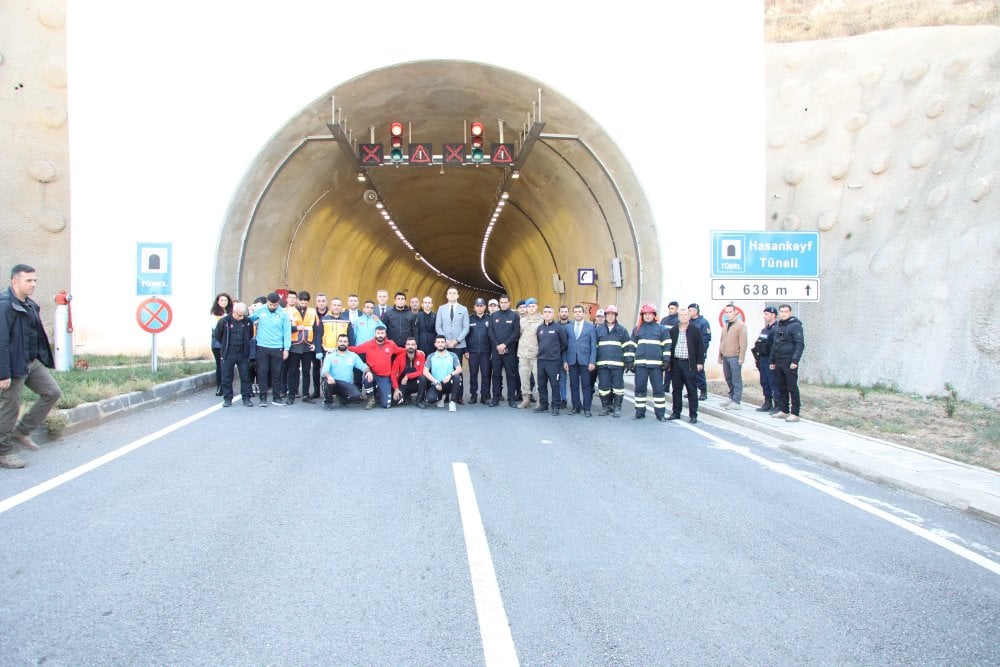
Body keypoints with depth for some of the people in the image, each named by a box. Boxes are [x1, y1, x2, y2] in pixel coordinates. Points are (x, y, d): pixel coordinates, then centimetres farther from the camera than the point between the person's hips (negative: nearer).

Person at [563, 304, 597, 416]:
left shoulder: (590, 327, 4)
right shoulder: (567, 327, 10)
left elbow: (593, 345, 1)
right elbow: (564, 345, 9)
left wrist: (592, 362, -6)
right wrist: (564, 361, 1)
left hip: (585, 360, -2)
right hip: (572, 360, 2)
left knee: (586, 385, 0)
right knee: (574, 385, 5)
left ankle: (586, 408, 6)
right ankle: (576, 407, 13)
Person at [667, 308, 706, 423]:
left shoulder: (695, 330, 1)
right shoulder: (672, 331, 9)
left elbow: (701, 347, 0)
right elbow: (669, 346, 12)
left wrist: (700, 362, -5)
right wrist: (668, 362, 6)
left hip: (689, 364, -3)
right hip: (675, 363, 3)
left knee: (692, 390, -1)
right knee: (676, 390, 10)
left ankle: (693, 415, 4)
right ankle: (676, 412, 19)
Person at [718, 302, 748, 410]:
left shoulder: (741, 325, -6)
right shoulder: (725, 325, 17)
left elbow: (743, 343, -11)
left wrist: (741, 358, -16)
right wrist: (720, 355, 18)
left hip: (735, 357, -7)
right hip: (725, 357, 7)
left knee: (736, 379, -4)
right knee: (728, 378, 13)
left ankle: (736, 402, -2)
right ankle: (732, 397, 26)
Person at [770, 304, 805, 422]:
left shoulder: (795, 325, -7)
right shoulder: (779, 326, 17)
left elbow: (800, 344, -14)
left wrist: (795, 361, -21)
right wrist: (772, 361, 20)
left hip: (789, 363, -8)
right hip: (778, 362, 8)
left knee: (792, 388, -5)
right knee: (781, 387, 12)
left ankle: (795, 413, -3)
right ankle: (783, 410, 21)